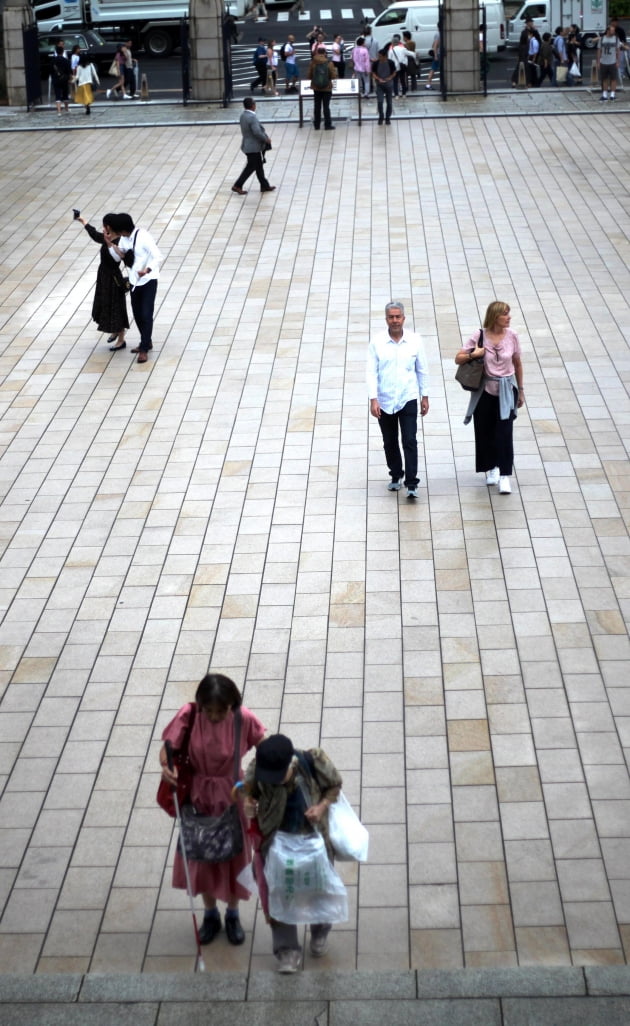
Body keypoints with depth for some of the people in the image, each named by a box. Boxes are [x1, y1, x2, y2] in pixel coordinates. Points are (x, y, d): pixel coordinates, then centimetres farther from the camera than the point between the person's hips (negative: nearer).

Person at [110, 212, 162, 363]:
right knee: (137, 314, 15)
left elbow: (158, 257, -24)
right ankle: (147, 341, 32)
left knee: (146, 315, -8)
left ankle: (144, 348, -2)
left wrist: (147, 270, -41)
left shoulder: (144, 237, -22)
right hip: (134, 281, 8)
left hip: (148, 280, -8)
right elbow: (119, 256, 5)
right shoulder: (124, 238, 0)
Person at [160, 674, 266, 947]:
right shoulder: (188, 715, -20)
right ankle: (210, 915, 38)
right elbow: (168, 747, -17)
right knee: (201, 855, 15)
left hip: (230, 795, -1)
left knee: (233, 855, 13)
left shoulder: (243, 719, -21)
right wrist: (166, 766, -39)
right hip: (197, 795, 1)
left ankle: (233, 915, 38)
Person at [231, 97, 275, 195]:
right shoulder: (252, 117, -25)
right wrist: (266, 139, -11)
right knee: (251, 167, 2)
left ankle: (264, 186, 27)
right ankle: (237, 186, 6)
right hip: (253, 147, -9)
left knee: (258, 165, 18)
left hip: (248, 145, 9)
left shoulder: (243, 115, 4)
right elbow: (257, 132, -28)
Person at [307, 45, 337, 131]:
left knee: (317, 106, 12)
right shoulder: (329, 63, -12)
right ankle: (328, 125, 5)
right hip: (327, 88, -2)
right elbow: (333, 76, -12)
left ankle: (316, 125, 16)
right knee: (326, 107, 4)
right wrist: (335, 70, 9)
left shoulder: (312, 63, -8)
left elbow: (308, 76, -3)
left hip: (316, 88, 2)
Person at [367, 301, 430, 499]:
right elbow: (372, 372, -6)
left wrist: (425, 396, 6)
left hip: (408, 399, -1)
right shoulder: (377, 343, -4)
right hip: (384, 401, 1)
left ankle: (412, 484, -8)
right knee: (390, 443, 13)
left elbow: (422, 370, 6)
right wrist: (373, 399, -13)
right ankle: (395, 476, 32)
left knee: (409, 441, -9)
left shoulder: (415, 341, -2)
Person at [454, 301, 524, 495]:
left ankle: (505, 475, -5)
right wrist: (473, 355, -23)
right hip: (485, 390, 0)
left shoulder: (511, 336, -3)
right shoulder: (479, 336, -9)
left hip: (506, 390, 0)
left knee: (504, 432, -7)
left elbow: (517, 364, 8)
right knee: (485, 431, 9)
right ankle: (491, 468, 30)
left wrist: (520, 390, 12)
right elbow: (458, 359, -4)